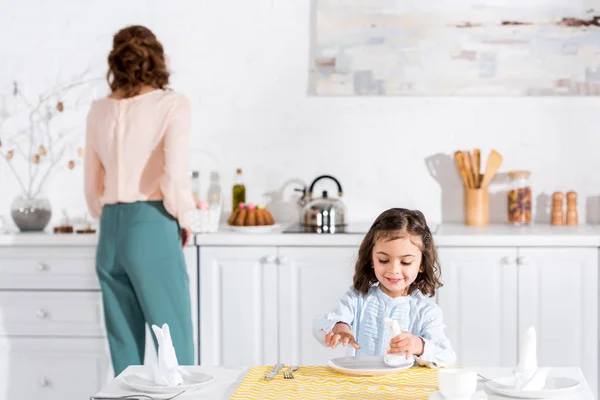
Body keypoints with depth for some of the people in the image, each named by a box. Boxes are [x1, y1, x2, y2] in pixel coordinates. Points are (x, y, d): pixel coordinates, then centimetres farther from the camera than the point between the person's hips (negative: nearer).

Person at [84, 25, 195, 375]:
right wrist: (182, 218, 0)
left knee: (125, 345, 10)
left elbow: (93, 187, 16)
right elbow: (174, 174, -16)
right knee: (176, 342, 1)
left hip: (111, 232, 5)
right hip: (152, 229, -5)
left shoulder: (99, 111, 11)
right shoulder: (172, 105, -4)